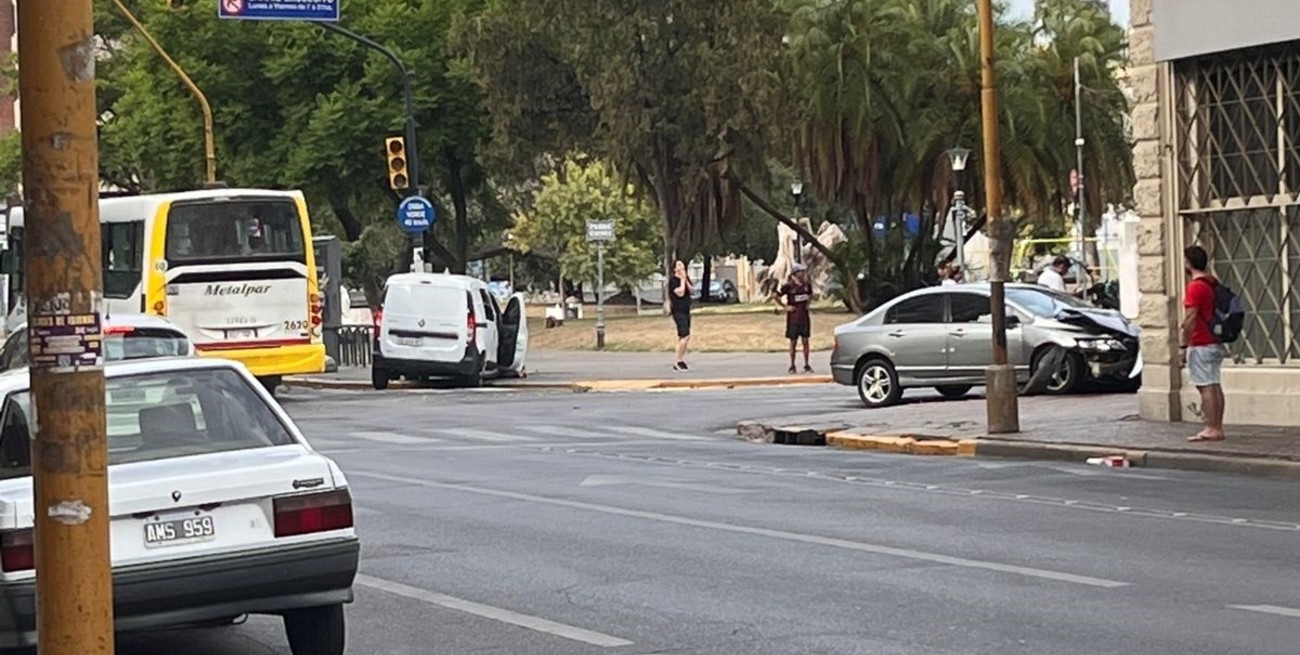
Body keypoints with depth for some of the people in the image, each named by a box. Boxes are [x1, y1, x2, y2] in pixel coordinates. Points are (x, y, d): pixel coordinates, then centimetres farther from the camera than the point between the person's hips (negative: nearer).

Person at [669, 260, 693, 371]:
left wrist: (686, 280, -5)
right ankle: (679, 361, -11)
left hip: (686, 311, 9)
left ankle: (681, 362, 18)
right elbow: (680, 293, -21)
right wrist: (682, 280, -14)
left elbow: (692, 290, 4)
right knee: (685, 336, -16)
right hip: (678, 311, -9)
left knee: (682, 337, 12)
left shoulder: (686, 278, 14)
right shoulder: (673, 281, -10)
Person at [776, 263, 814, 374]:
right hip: (793, 318, -4)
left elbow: (810, 295, 24)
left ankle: (807, 365, 13)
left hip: (804, 316, 4)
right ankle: (792, 366, 9)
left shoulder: (807, 285, 3)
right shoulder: (788, 286, -11)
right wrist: (785, 307, -8)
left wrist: (808, 303, 9)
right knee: (793, 342, 2)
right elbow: (777, 297, -5)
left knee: (805, 341, 6)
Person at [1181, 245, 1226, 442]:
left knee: (1206, 387, -8)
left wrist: (1184, 346, -15)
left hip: (1201, 345, -9)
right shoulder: (1214, 283, 12)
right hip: (1216, 343, 9)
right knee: (1215, 386, 9)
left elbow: (1190, 319, -19)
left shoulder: (1195, 286, -15)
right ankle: (1217, 428, 10)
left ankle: (1211, 429, -9)